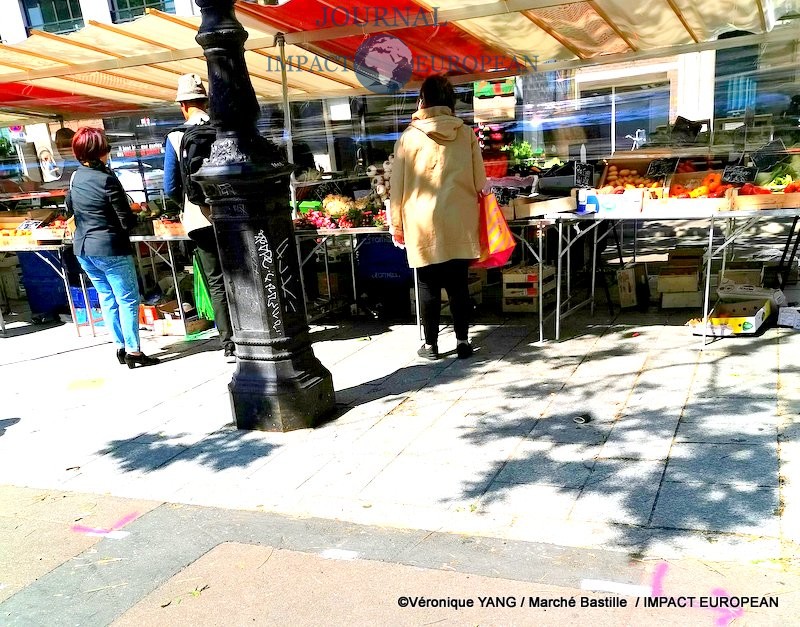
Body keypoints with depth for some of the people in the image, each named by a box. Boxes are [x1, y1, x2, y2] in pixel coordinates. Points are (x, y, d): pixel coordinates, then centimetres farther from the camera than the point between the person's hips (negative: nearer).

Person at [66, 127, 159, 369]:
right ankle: (133, 351, 3)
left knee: (107, 297, 16)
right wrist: (139, 216, 3)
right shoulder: (107, 180, -18)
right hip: (110, 249, -8)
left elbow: (70, 207, 24)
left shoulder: (75, 178, 5)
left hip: (83, 249, 8)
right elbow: (126, 222, -17)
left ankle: (120, 346, 23)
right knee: (128, 299, 1)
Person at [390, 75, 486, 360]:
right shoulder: (466, 134, 1)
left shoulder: (410, 136, -3)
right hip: (459, 222, 2)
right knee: (458, 284, 9)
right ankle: (463, 341, 14)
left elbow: (398, 184, 0)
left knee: (428, 285, 7)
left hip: (423, 223, -2)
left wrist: (397, 224, 9)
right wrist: (474, 214, 22)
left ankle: (431, 344, 15)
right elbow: (480, 181, 6)